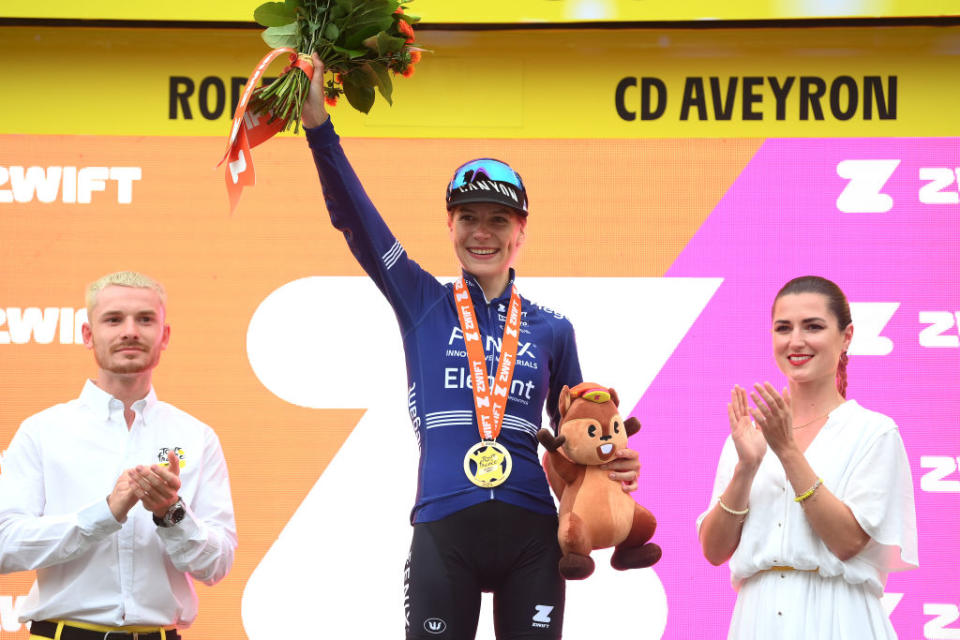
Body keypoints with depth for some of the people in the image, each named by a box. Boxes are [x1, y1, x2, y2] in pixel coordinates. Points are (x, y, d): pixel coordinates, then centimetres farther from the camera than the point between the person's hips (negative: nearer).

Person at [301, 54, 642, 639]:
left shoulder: (552, 330, 13)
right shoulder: (421, 305, 9)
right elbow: (354, 217, -1)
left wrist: (613, 465, -3)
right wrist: (319, 124, -11)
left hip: (530, 532, 2)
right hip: (444, 532, -1)